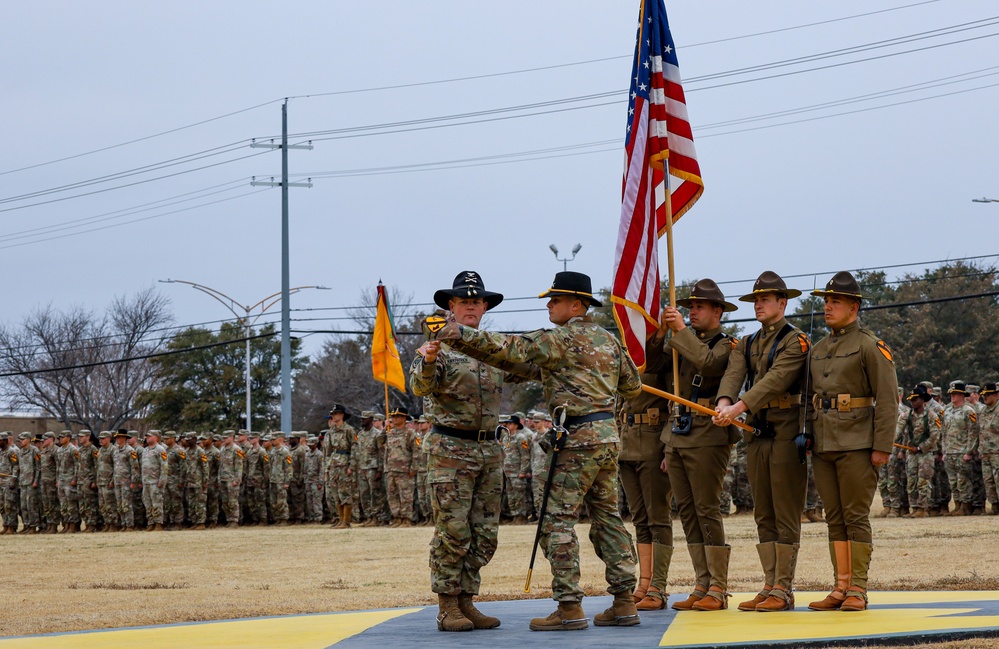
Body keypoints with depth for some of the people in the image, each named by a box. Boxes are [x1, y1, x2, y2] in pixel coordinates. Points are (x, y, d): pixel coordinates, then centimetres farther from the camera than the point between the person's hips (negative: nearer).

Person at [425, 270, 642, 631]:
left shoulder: (562, 339, -9)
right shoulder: (609, 340, 15)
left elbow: (510, 349, -17)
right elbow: (633, 386, 25)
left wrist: (459, 334, -21)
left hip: (579, 437, -9)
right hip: (608, 434, 9)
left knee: (558, 520, -5)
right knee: (607, 517, 12)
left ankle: (569, 608, -9)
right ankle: (624, 603, 10)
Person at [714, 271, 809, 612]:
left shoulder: (796, 340, -5)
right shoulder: (747, 344, 16)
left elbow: (776, 378, -19)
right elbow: (734, 373, -2)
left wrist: (739, 407, -29)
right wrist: (724, 402, -24)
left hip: (787, 431, -7)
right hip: (756, 431, 7)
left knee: (786, 515, -5)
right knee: (764, 515, 8)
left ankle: (783, 590, -5)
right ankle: (769, 586, 12)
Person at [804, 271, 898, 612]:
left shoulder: (871, 346, -5)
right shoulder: (818, 349, 16)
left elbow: (887, 399, -9)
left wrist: (882, 447, -15)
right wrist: (806, 439, 13)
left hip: (857, 444, -7)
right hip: (823, 445, 7)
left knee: (856, 517, -5)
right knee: (835, 519, 7)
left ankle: (858, 590, -3)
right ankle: (840, 587, 10)